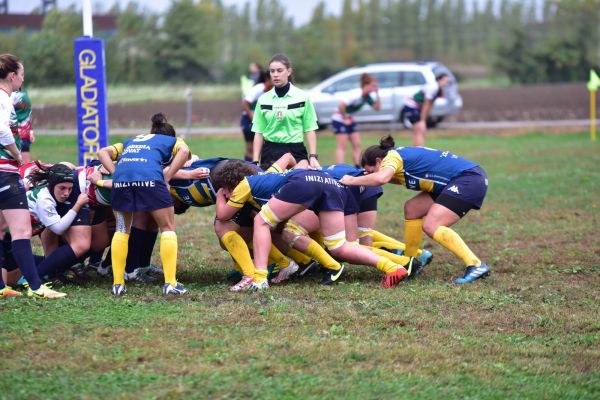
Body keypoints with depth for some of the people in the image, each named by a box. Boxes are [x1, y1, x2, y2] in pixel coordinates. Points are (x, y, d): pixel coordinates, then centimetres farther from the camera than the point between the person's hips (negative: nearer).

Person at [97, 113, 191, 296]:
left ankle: (118, 284, 13)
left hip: (121, 178, 3)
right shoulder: (172, 141, 31)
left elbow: (103, 152, 26)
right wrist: (167, 177, 7)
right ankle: (170, 283, 1)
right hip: (150, 178, -3)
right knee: (168, 228, 10)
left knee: (122, 229, 19)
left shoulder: (130, 142, 40)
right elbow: (184, 151, 7)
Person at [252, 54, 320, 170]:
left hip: (296, 152, -2)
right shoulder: (263, 100, 7)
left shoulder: (302, 97, 0)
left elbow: (310, 130, 0)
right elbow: (258, 133, 8)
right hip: (269, 153, 2)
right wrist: (255, 162, 1)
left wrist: (313, 157, -9)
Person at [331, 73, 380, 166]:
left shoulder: (368, 96, 2)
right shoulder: (356, 95, -26)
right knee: (342, 146, -13)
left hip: (349, 119, 9)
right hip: (339, 119, -9)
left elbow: (377, 108, 4)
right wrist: (344, 118, -21)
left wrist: (377, 94, -6)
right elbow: (341, 105, -34)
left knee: (357, 145, 6)